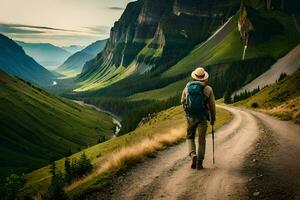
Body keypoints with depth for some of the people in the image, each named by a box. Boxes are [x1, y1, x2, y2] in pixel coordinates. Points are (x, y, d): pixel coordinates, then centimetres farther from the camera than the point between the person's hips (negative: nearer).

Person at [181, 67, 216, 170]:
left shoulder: (187, 87, -2)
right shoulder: (208, 89, -8)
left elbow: (183, 101, 11)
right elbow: (212, 105, -3)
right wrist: (213, 118, 10)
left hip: (190, 117, 1)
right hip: (203, 118, -1)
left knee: (190, 137, 18)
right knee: (201, 140, 9)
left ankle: (193, 155, -5)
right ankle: (199, 163, 7)